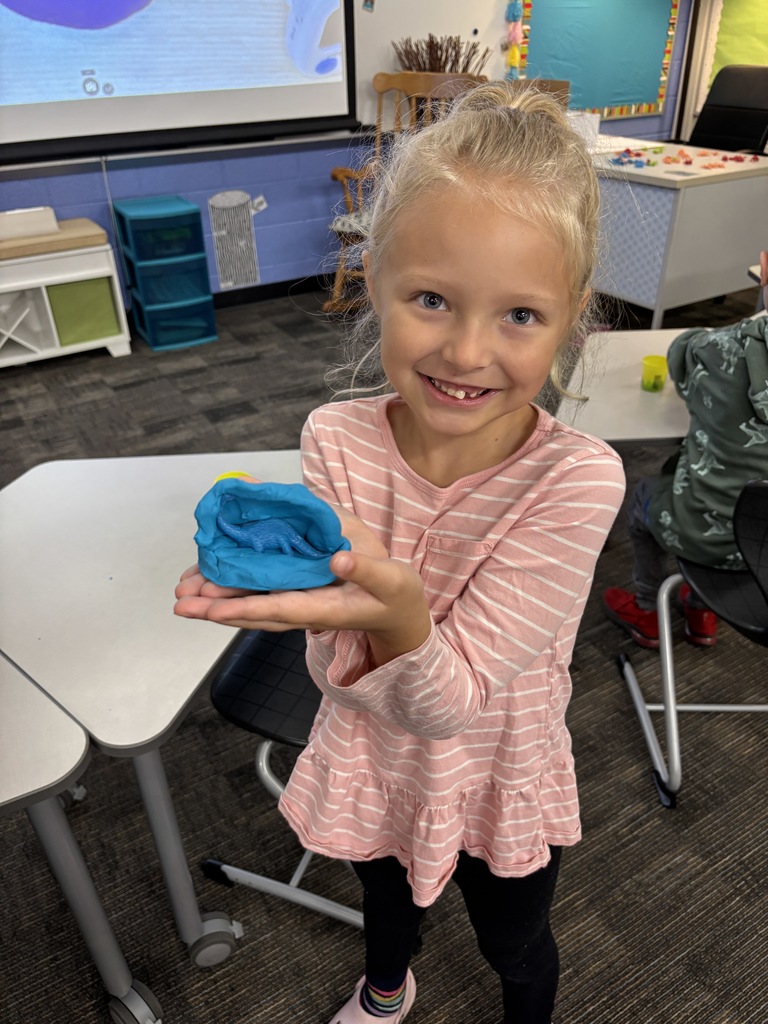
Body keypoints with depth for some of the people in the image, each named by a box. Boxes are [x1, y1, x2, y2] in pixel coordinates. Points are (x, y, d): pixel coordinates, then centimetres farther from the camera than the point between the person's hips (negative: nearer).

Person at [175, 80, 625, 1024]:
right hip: (374, 763, 3)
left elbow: (456, 700, -29)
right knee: (386, 896, 35)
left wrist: (399, 620, -50)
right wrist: (317, 599, -43)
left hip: (499, 784, -2)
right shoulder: (336, 442, -23)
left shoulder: (575, 477, -32)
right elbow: (344, 675, -21)